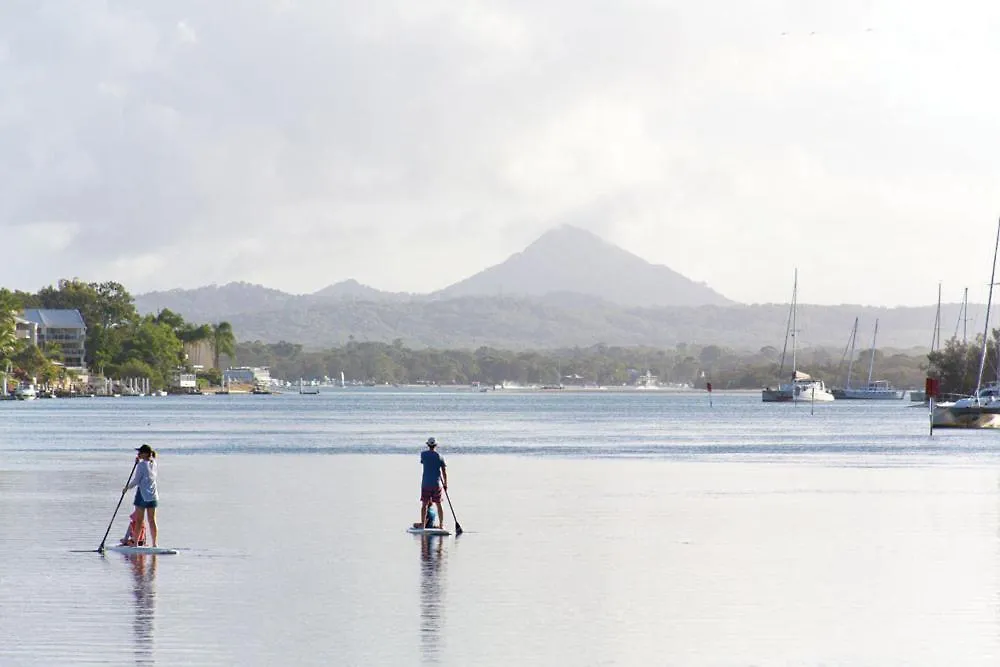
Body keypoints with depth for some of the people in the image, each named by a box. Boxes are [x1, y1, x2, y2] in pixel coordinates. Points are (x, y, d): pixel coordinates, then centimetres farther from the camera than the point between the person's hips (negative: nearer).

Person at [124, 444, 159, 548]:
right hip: (153, 496, 6)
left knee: (139, 521, -1)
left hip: (142, 495, -6)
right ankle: (154, 543, 7)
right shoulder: (154, 463, 7)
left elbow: (136, 480, -10)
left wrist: (127, 487, 6)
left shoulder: (142, 464, -13)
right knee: (152, 520, 7)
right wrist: (139, 461, 9)